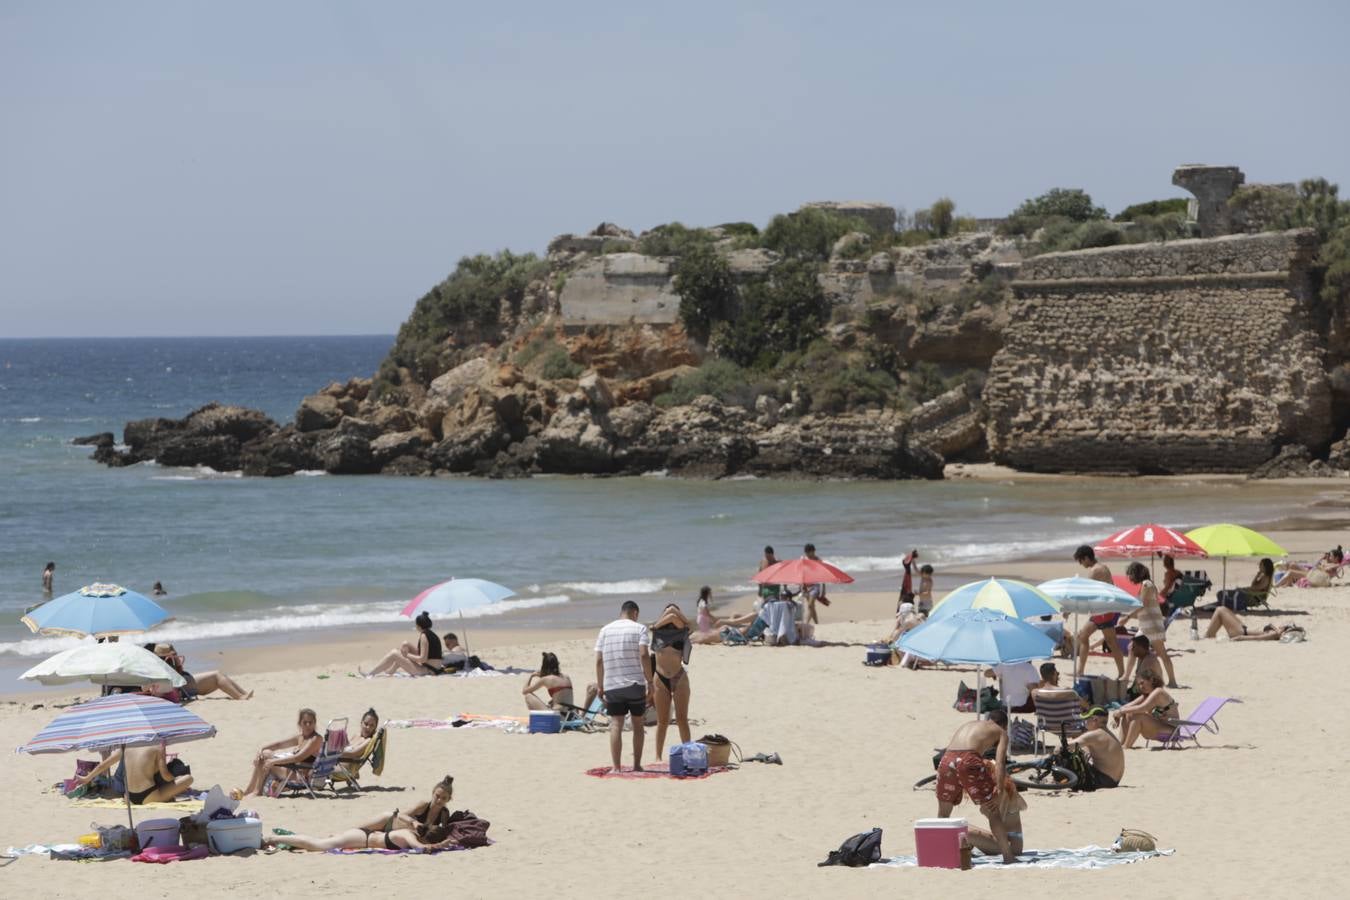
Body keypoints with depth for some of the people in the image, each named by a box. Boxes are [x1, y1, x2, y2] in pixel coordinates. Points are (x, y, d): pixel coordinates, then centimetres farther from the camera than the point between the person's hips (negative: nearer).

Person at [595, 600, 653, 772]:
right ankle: (637, 765, 16)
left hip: (612, 686, 2)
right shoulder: (639, 628, 1)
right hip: (635, 684, -2)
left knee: (616, 725, -1)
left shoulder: (605, 630, 10)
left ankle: (616, 768, -9)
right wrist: (650, 683, -7)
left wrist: (600, 687, 10)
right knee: (637, 724, 13)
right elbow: (644, 655, -11)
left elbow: (599, 660, 5)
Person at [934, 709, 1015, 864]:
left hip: (947, 760, 4)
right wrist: (998, 790, -2)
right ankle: (1007, 855, 6)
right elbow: (999, 763, 6)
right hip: (968, 760, -4)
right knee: (993, 811, 7)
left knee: (943, 813, 22)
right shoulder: (1001, 732, 22)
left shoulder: (967, 725, 37)